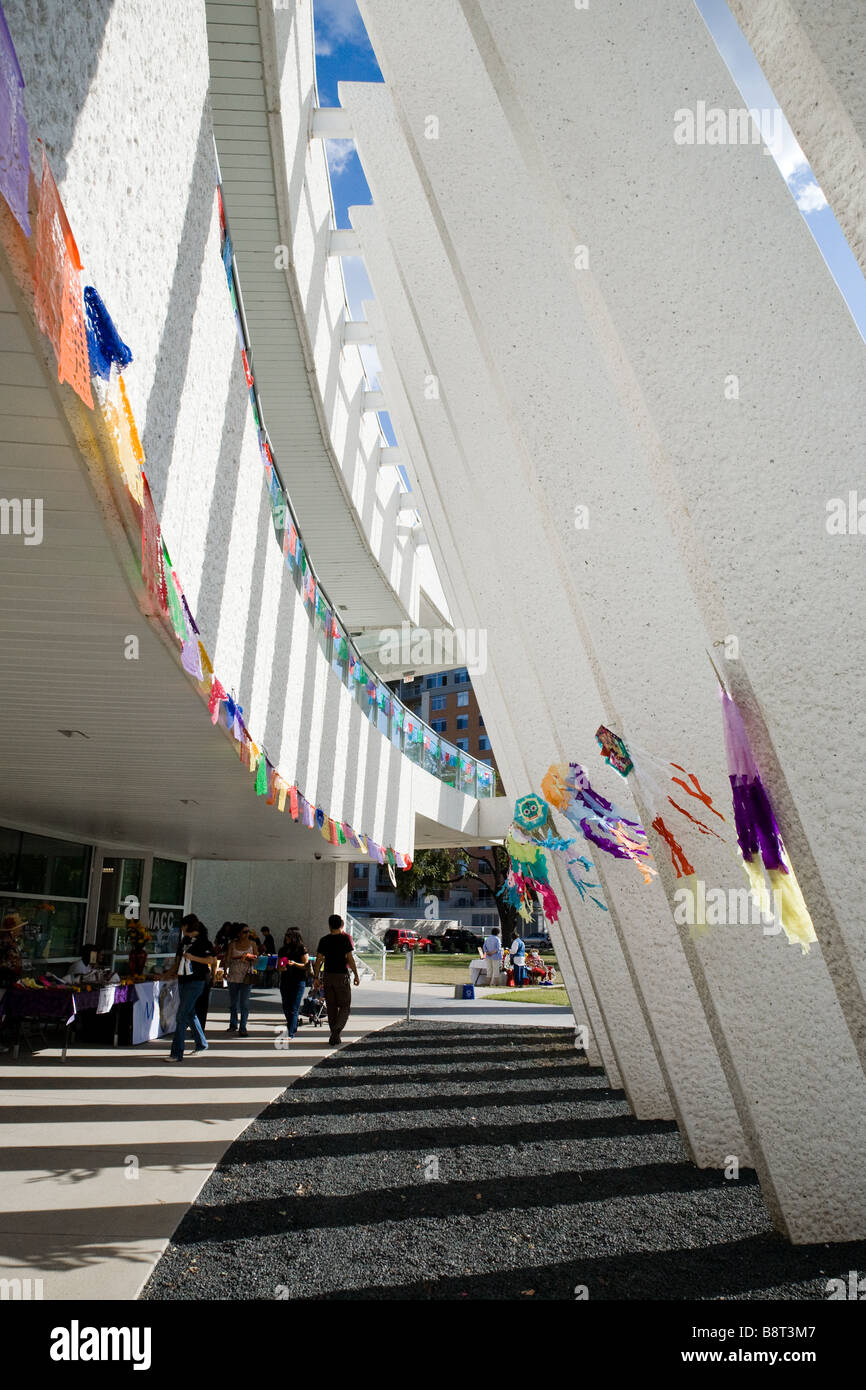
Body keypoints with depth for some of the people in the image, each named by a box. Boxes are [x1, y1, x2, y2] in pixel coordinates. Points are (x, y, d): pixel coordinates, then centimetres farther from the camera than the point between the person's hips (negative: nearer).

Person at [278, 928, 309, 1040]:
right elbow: (279, 966, 18)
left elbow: (306, 965, -5)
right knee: (286, 1007, 11)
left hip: (298, 981, -5)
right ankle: (293, 1027, 32)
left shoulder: (302, 949, -4)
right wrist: (281, 968, -5)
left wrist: (295, 964, -20)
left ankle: (291, 1033, -6)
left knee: (294, 1008, -7)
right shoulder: (283, 950, 12)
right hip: (285, 980, 6)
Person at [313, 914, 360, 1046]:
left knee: (331, 1007, 11)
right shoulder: (346, 938, -6)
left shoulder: (324, 940, 3)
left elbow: (318, 960, 2)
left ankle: (336, 1037, 14)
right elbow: (350, 958, -10)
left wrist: (316, 977, 8)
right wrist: (356, 975, -4)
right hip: (342, 976, -3)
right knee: (345, 1006, 5)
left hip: (327, 976, 3)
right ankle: (336, 1030, -16)